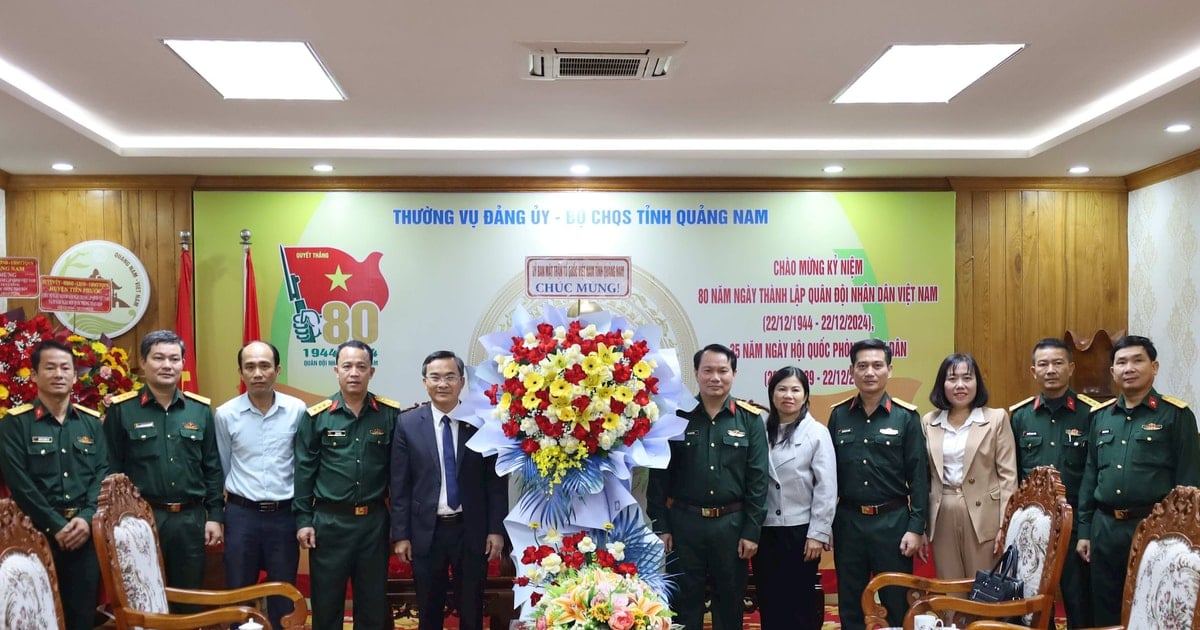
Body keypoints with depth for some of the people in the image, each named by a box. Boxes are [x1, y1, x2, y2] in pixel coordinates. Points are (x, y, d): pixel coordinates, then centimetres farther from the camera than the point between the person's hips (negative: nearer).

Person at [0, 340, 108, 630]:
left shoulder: (91, 422, 10)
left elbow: (103, 473, 4)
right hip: (38, 532, -3)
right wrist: (56, 525, -14)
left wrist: (86, 518, -11)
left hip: (85, 531, 3)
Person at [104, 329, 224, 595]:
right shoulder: (121, 410, -2)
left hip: (190, 519, 3)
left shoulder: (201, 409, 6)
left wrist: (215, 515, 3)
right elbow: (111, 470, -3)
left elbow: (212, 468, 8)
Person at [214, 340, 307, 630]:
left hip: (285, 514, 0)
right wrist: (240, 495, 13)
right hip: (241, 515, 0)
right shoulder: (225, 414, -3)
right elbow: (221, 468, 8)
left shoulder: (297, 410, -5)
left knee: (284, 597, 11)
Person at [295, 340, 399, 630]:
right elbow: (304, 471, 1)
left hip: (375, 520, 1)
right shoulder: (316, 416, -2)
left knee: (374, 602, 11)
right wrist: (303, 520, -3)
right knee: (326, 601, 10)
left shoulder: (390, 414, -1)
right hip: (329, 521, 0)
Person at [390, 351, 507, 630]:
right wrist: (400, 534, -3)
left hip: (471, 530, 0)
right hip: (426, 532, 0)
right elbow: (399, 485, -1)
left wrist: (496, 529, -4)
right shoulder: (408, 424, -2)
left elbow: (496, 481, -1)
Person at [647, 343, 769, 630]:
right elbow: (659, 474, 0)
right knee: (683, 600, 10)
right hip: (683, 522, 0)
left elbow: (758, 478, -1)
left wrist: (752, 530, -5)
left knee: (730, 600, 13)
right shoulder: (676, 415, -1)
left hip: (731, 523, 0)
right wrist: (660, 526, -4)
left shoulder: (750, 419, 0)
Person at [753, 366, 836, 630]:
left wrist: (818, 534, -10)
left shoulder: (817, 433, -4)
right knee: (768, 603, 10)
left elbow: (826, 488, -6)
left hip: (800, 530, -3)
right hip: (765, 530, 3)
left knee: (800, 603, 8)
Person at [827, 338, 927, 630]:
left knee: (897, 602, 8)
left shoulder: (906, 416, -3)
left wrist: (916, 527, -9)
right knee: (849, 603, 11)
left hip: (892, 521, -2)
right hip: (848, 521, 2)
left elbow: (919, 476, -4)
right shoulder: (838, 415, 3)